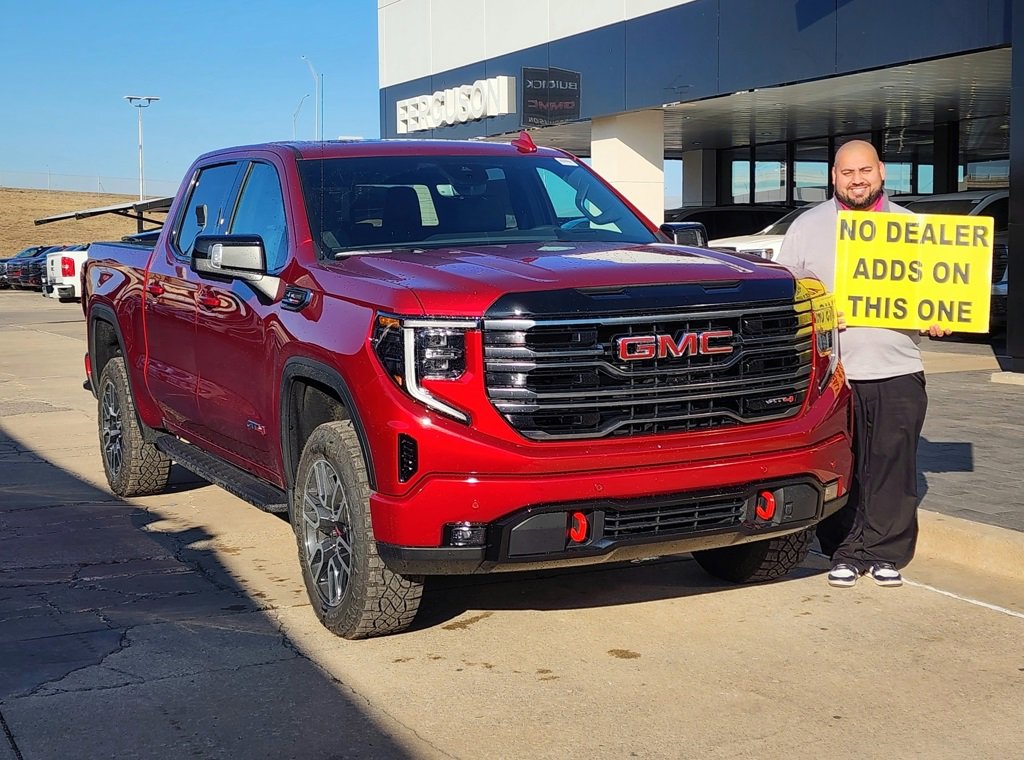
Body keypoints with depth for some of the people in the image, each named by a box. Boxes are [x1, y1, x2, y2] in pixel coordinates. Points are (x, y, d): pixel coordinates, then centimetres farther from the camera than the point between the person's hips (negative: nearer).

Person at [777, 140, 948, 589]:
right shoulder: (809, 226, 8)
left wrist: (938, 320, -3)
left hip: (898, 370, 1)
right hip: (833, 370, -1)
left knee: (893, 467, 2)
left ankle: (886, 554, 14)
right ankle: (845, 554, 12)